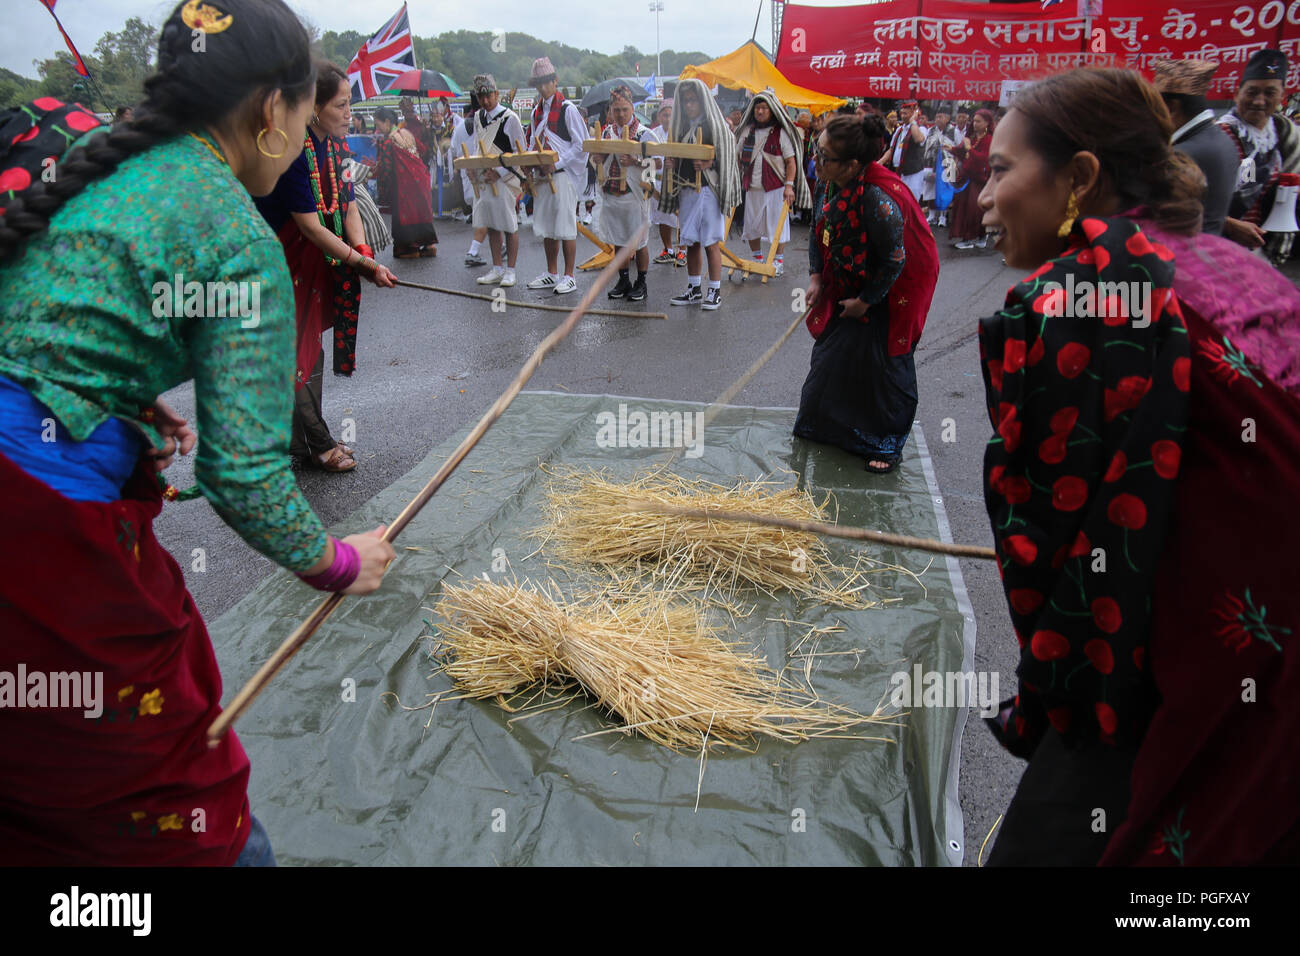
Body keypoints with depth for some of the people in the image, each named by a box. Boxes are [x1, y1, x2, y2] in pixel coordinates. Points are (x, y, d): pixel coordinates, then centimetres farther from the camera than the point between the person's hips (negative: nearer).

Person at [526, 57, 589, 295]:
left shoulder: (568, 109, -7)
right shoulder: (537, 111, 15)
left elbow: (581, 145, -12)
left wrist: (556, 164, -19)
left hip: (563, 175, -7)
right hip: (542, 175, 8)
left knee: (566, 228, -5)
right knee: (546, 227, 11)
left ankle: (569, 277, 1)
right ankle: (551, 274, 21)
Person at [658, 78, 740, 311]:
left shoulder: (714, 125, -4)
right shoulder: (682, 126, 15)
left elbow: (725, 158, -7)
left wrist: (707, 164, -25)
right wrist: (671, 164, 0)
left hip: (708, 189, -6)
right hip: (686, 190, 6)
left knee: (711, 243, -5)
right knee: (691, 242, 10)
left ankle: (715, 292, 3)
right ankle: (694, 290, 18)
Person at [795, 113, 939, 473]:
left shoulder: (878, 199, -33)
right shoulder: (837, 184, -9)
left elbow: (894, 261, -27)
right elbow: (818, 232, 6)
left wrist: (864, 302, -17)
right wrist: (816, 277, -2)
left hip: (892, 291, -8)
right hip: (853, 284, 8)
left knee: (885, 365, -2)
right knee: (832, 352, 16)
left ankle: (887, 446, 14)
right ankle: (823, 424, 36)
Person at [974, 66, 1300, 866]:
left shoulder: (1066, 298, -18)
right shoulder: (1226, 266, 7)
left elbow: (1053, 522, -16)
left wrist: (1047, 703, -2)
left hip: (1201, 700, -8)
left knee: (1049, 838, 9)